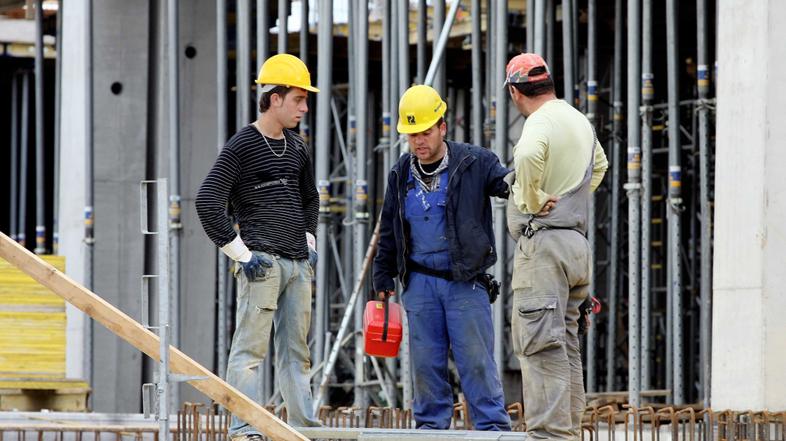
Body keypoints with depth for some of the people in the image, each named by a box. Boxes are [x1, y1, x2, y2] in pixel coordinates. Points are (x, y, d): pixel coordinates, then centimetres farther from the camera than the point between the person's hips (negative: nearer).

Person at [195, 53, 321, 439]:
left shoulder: (297, 149, 16)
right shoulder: (242, 146, -7)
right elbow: (207, 203, -13)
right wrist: (240, 253, -13)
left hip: (298, 264, 7)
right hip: (262, 262, -7)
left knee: (296, 350, 11)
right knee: (251, 347, -9)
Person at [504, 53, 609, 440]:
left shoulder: (540, 124, -12)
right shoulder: (580, 122, 17)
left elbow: (528, 158, -36)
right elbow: (599, 165, 38)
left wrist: (532, 201, -20)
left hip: (543, 244, -9)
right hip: (577, 243, 9)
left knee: (540, 343, -11)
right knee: (566, 343, 13)